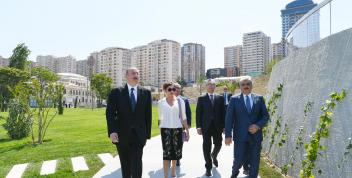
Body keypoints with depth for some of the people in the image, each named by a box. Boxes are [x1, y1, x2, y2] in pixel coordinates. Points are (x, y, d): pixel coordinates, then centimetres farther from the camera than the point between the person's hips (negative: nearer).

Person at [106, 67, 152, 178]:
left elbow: (148, 115, 4)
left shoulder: (146, 93, 4)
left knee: (137, 165, -6)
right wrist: (112, 131, -19)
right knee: (125, 166, 16)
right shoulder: (116, 92, 1)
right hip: (121, 136, 1)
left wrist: (147, 134, 2)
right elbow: (110, 113, -6)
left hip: (138, 135, 0)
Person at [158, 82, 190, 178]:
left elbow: (183, 117, 4)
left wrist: (187, 130, 2)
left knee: (176, 151, 10)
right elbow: (160, 118, 9)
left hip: (177, 129, 1)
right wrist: (160, 130, 11)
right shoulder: (161, 102, 1)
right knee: (166, 152, -2)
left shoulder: (180, 101, 1)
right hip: (165, 129, -1)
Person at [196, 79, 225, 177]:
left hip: (218, 126, 2)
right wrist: (198, 126, -8)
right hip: (206, 127, -1)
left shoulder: (220, 98, 7)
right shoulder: (201, 99, 3)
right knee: (207, 147, 2)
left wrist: (224, 125, 0)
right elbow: (198, 113, -1)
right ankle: (208, 167, 15)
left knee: (218, 145, 9)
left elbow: (223, 112, 5)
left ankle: (214, 156, 43)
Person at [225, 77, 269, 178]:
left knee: (255, 162, 7)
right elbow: (229, 118, -4)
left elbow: (265, 115, 5)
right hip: (240, 135, -1)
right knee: (238, 160, 3)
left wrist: (258, 125, -14)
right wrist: (228, 135, -12)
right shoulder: (234, 99, 1)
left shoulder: (259, 98, 6)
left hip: (255, 135, 2)